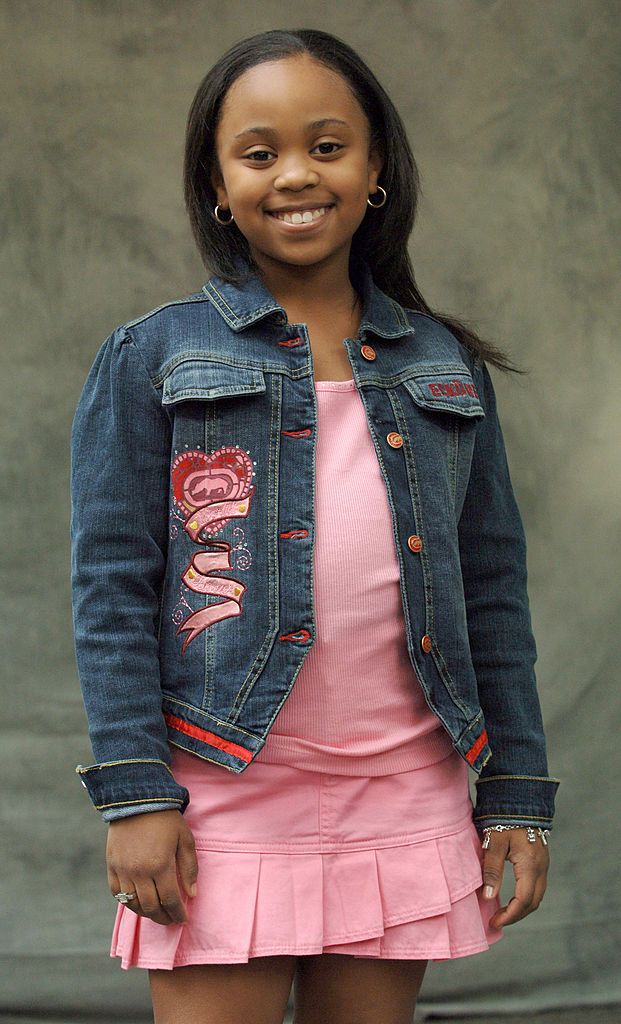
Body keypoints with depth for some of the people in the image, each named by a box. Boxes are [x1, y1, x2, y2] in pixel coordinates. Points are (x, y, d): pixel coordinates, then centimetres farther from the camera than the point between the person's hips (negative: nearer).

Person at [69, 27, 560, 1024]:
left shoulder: (446, 366, 12)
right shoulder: (152, 358, 3)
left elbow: (493, 587, 13)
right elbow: (112, 582, -1)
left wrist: (517, 791, 8)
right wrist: (134, 792, -9)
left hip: (408, 794, 3)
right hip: (227, 785, -3)